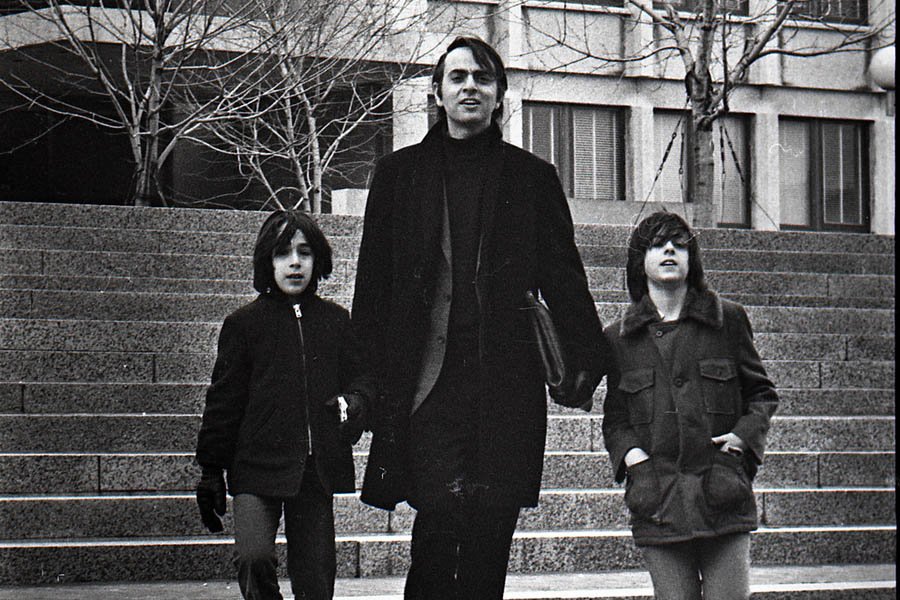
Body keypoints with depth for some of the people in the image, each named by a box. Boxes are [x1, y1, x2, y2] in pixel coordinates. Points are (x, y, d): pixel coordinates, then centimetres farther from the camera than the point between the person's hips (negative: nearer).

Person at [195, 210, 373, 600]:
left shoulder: (336, 321, 9)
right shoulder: (244, 324, 4)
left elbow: (360, 380, 15)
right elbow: (223, 402, 7)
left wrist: (351, 405, -9)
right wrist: (210, 471, 7)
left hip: (317, 468, 2)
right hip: (258, 468, -2)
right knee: (254, 557, -22)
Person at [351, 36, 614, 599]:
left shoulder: (532, 177, 15)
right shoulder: (400, 173, 14)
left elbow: (564, 274, 11)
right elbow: (373, 279, 12)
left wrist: (587, 357, -1)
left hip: (507, 379, 1)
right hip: (426, 378, -1)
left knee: (491, 533, 0)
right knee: (441, 508, -15)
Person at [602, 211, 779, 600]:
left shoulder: (728, 320, 10)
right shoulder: (619, 338, 12)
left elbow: (761, 393, 17)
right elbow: (614, 418, 17)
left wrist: (744, 435, -2)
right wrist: (629, 453, -3)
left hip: (722, 495, -1)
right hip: (657, 503, 1)